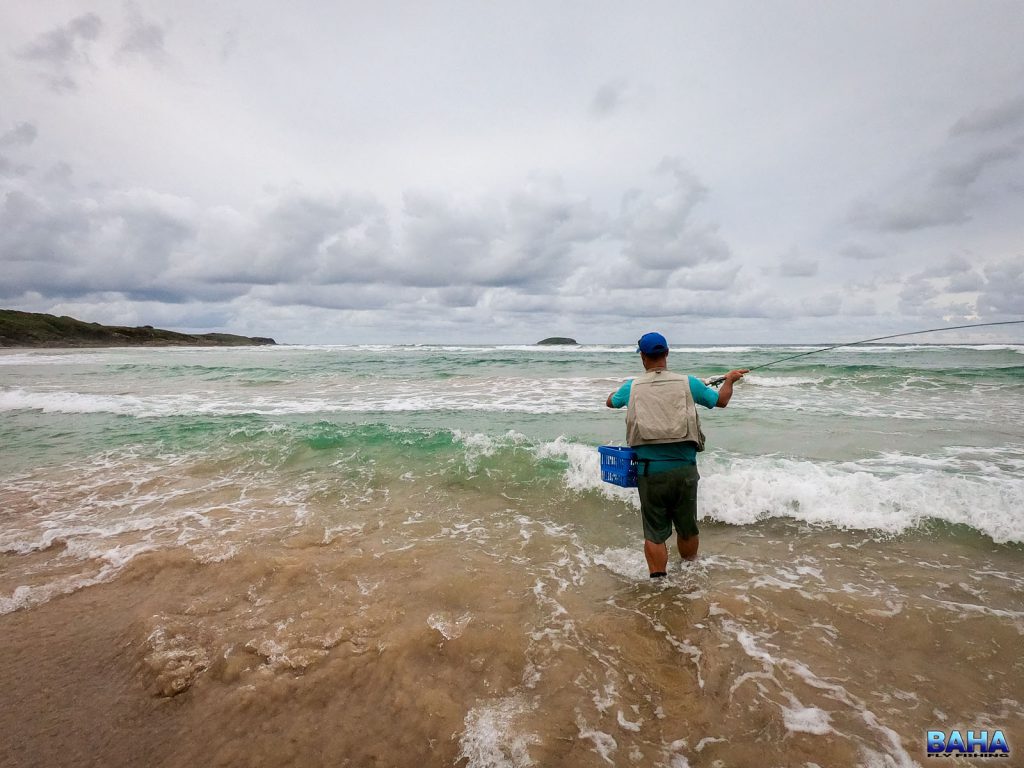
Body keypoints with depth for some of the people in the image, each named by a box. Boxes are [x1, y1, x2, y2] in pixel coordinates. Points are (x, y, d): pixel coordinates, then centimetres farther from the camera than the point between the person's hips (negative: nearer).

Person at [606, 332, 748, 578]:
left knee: (654, 533, 8)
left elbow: (611, 402, 20)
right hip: (684, 469, 1)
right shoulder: (687, 383, -1)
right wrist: (729, 380, 34)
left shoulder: (632, 387, -1)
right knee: (687, 528, 19)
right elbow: (721, 401, 14)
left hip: (649, 470, -1)